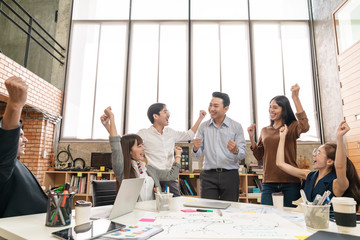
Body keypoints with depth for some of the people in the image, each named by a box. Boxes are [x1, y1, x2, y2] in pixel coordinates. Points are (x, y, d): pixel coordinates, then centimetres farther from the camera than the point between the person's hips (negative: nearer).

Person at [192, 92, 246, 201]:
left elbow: (243, 153, -1)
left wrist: (235, 151, -23)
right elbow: (197, 154, 7)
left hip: (230, 175, -1)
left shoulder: (236, 126, 2)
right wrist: (196, 148, -15)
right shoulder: (203, 126, 7)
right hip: (208, 176, 1)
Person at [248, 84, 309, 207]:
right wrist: (251, 138, -1)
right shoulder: (265, 131, 13)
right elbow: (259, 156, 13)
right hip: (269, 182, 3)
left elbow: (304, 127, -24)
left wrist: (295, 98, -24)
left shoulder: (292, 127, 1)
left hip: (290, 182, -3)